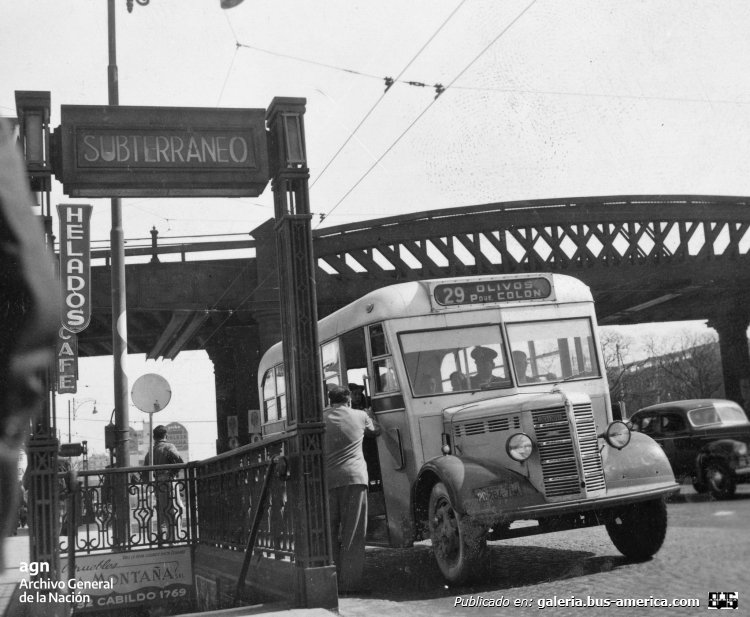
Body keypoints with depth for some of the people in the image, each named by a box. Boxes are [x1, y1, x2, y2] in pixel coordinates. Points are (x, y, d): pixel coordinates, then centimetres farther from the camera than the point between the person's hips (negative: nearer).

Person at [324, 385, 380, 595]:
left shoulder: (322, 418, 11)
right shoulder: (360, 416, 12)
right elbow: (376, 430, 30)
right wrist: (370, 416, 48)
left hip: (328, 479, 2)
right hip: (354, 476, -1)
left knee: (330, 533, 9)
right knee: (354, 534, 0)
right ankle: (349, 583, -4)